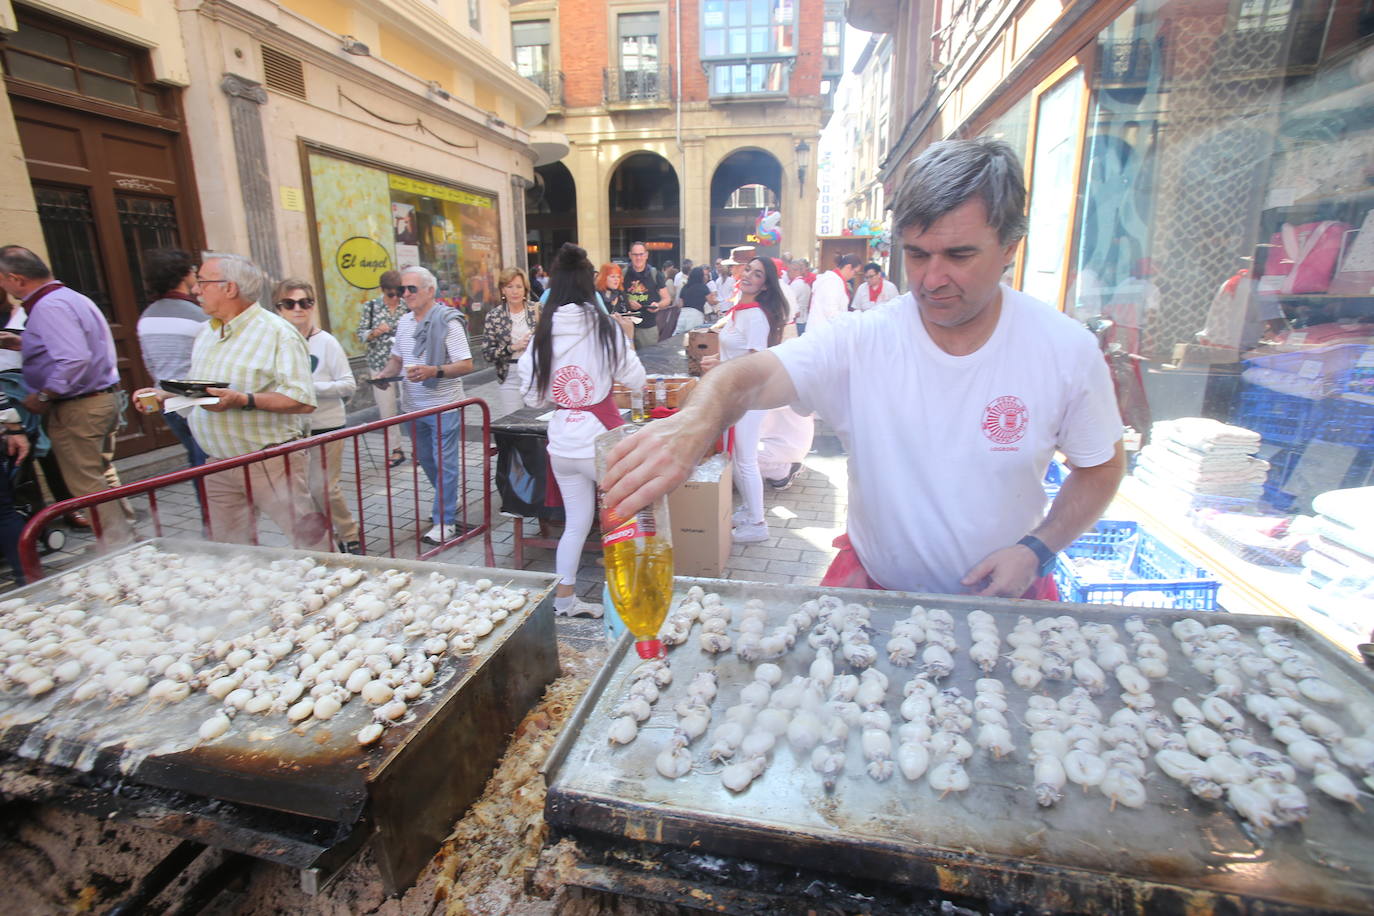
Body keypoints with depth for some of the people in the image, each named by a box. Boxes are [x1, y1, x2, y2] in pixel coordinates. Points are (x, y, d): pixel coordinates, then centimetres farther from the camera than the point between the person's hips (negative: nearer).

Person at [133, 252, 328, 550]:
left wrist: (243, 400, -29)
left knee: (311, 539, -3)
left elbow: (304, 401, -23)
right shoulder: (206, 332, 14)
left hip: (270, 463, -8)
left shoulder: (277, 333, -13)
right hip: (219, 465, 8)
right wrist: (164, 394, 9)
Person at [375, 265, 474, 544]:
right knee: (426, 460, 16)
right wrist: (386, 372, 0)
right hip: (414, 405, 7)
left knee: (444, 463, -1)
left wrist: (434, 371, -29)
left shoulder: (448, 321, -11)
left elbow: (466, 365, -16)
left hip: (443, 405, -7)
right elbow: (397, 358, 21)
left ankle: (445, 521, 8)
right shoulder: (404, 322, 10)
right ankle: (447, 504, 35)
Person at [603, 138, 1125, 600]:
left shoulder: (1066, 349, -9)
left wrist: (1037, 550, -11)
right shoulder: (862, 341, -15)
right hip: (872, 584, -1)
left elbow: (1101, 467, 4)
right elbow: (749, 377, -28)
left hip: (1003, 592, 2)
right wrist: (695, 422, -51)